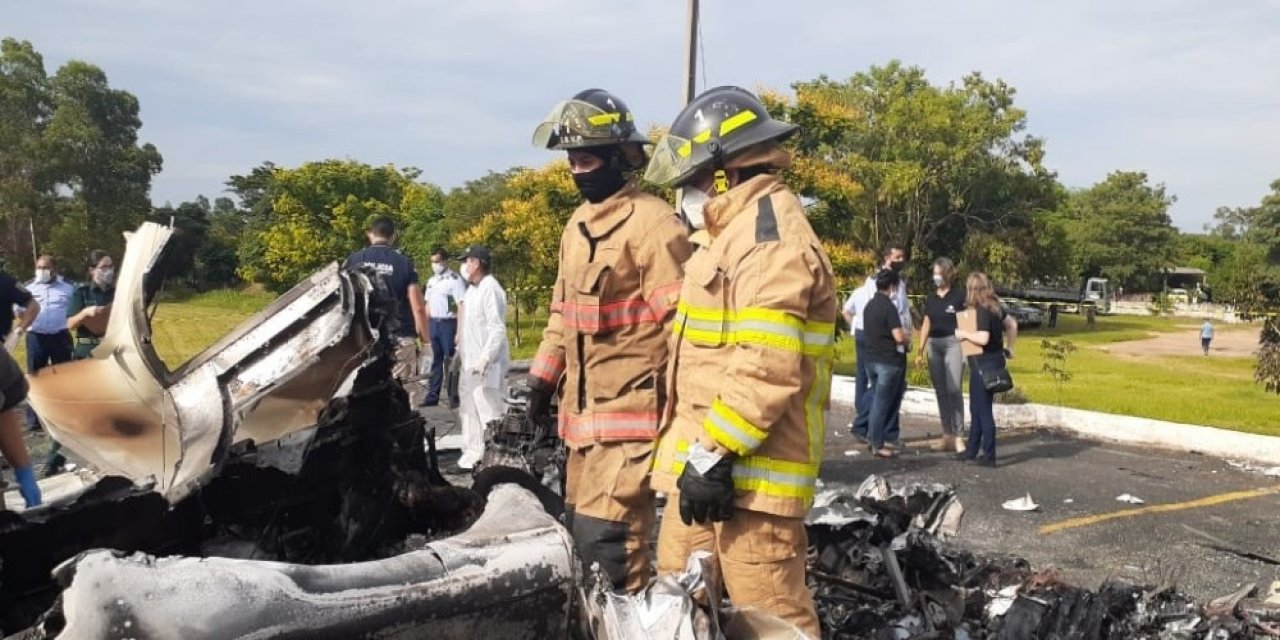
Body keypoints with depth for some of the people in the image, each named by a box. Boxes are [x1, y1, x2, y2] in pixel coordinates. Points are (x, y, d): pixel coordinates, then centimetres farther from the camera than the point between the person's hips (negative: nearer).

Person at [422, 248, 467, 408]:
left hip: (448, 323, -7)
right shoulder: (431, 281, 13)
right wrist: (426, 328, 13)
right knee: (436, 361, 13)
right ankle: (432, 395, 18)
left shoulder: (455, 280, -11)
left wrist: (459, 332, -20)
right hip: (433, 323, 7)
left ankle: (454, 397, 7)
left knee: (450, 361, -1)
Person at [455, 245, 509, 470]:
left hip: (486, 366, -11)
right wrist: (460, 352, 19)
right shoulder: (472, 289, 16)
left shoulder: (490, 289, -15)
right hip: (469, 363, 11)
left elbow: (497, 329, -21)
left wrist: (485, 359, -26)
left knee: (489, 414, -9)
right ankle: (472, 454, 26)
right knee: (469, 411, 16)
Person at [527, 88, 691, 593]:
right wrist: (544, 379, 22)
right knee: (580, 526, 15)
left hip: (632, 410, -9)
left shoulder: (652, 224, -13)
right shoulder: (578, 224, 15)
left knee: (605, 536, -12)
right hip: (584, 409, 9)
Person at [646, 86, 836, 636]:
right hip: (706, 461, 11)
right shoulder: (737, 231, 20)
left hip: (749, 470, -11)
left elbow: (766, 370, -25)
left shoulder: (770, 238, -15)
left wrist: (712, 453, -23)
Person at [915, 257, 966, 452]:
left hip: (953, 343, -5)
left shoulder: (959, 295, -2)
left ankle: (957, 435, -6)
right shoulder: (930, 298, 13)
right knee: (940, 391, 6)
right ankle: (947, 434, 12)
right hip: (934, 345, 5)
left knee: (953, 389, -10)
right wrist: (920, 351, 16)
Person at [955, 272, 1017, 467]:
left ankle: (989, 455, 5)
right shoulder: (994, 307, 8)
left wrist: (964, 334, -13)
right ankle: (972, 450, 25)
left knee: (984, 410, -1)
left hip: (984, 363, -9)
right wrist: (1009, 347, 23)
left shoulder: (982, 311, -19)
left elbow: (983, 338, -28)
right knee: (977, 408, 16)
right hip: (994, 359, 9)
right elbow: (1012, 324, 19)